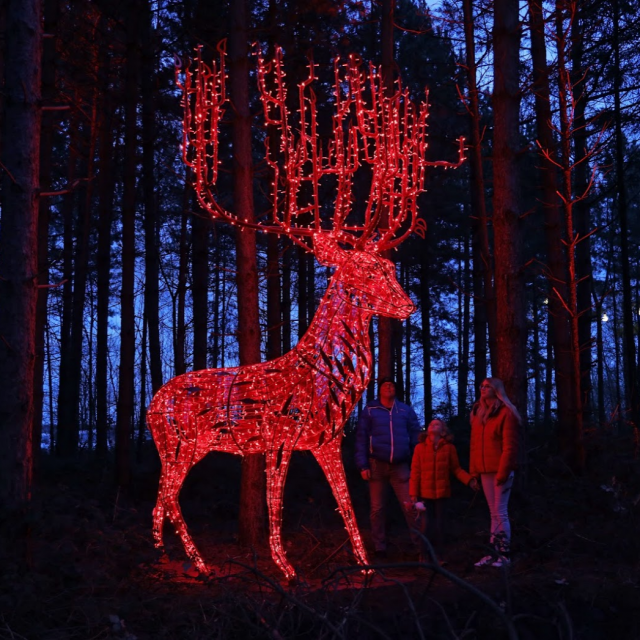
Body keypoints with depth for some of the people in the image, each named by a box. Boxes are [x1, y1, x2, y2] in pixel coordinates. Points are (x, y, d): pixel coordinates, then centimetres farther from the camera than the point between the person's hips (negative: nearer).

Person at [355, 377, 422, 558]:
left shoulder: (406, 411, 8)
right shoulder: (369, 411, 3)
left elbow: (415, 437, 9)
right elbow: (361, 439, 1)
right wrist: (363, 465, -6)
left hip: (400, 466, 0)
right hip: (377, 465, 0)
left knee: (410, 506, -5)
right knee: (377, 509, 6)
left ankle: (420, 543, 3)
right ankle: (379, 547, 15)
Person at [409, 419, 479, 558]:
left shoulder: (449, 448, -2)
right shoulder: (420, 448, -3)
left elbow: (456, 469, 1)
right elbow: (415, 472, -2)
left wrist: (469, 480, -15)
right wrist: (413, 494, -4)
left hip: (442, 493, 1)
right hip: (425, 493, -1)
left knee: (439, 524, 7)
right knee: (427, 525, 0)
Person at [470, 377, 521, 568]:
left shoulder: (506, 413, -8)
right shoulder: (478, 413, 13)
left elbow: (510, 446, -13)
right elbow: (475, 444, 13)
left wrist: (503, 471, -18)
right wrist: (474, 470, 8)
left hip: (500, 470, -7)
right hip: (485, 471, 7)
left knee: (500, 512, -4)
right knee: (494, 513, 10)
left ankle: (505, 554, 2)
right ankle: (494, 552, 13)